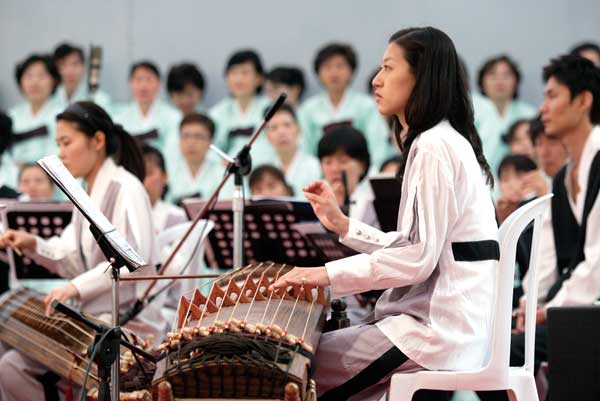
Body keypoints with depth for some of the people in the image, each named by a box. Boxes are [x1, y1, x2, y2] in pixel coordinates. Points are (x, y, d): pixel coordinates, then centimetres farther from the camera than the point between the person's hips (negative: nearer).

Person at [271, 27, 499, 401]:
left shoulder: (435, 147, -13)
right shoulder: (445, 142, 20)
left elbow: (419, 258, -19)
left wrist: (330, 274, -17)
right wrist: (343, 225, 12)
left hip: (439, 329, -10)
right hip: (437, 315, 10)